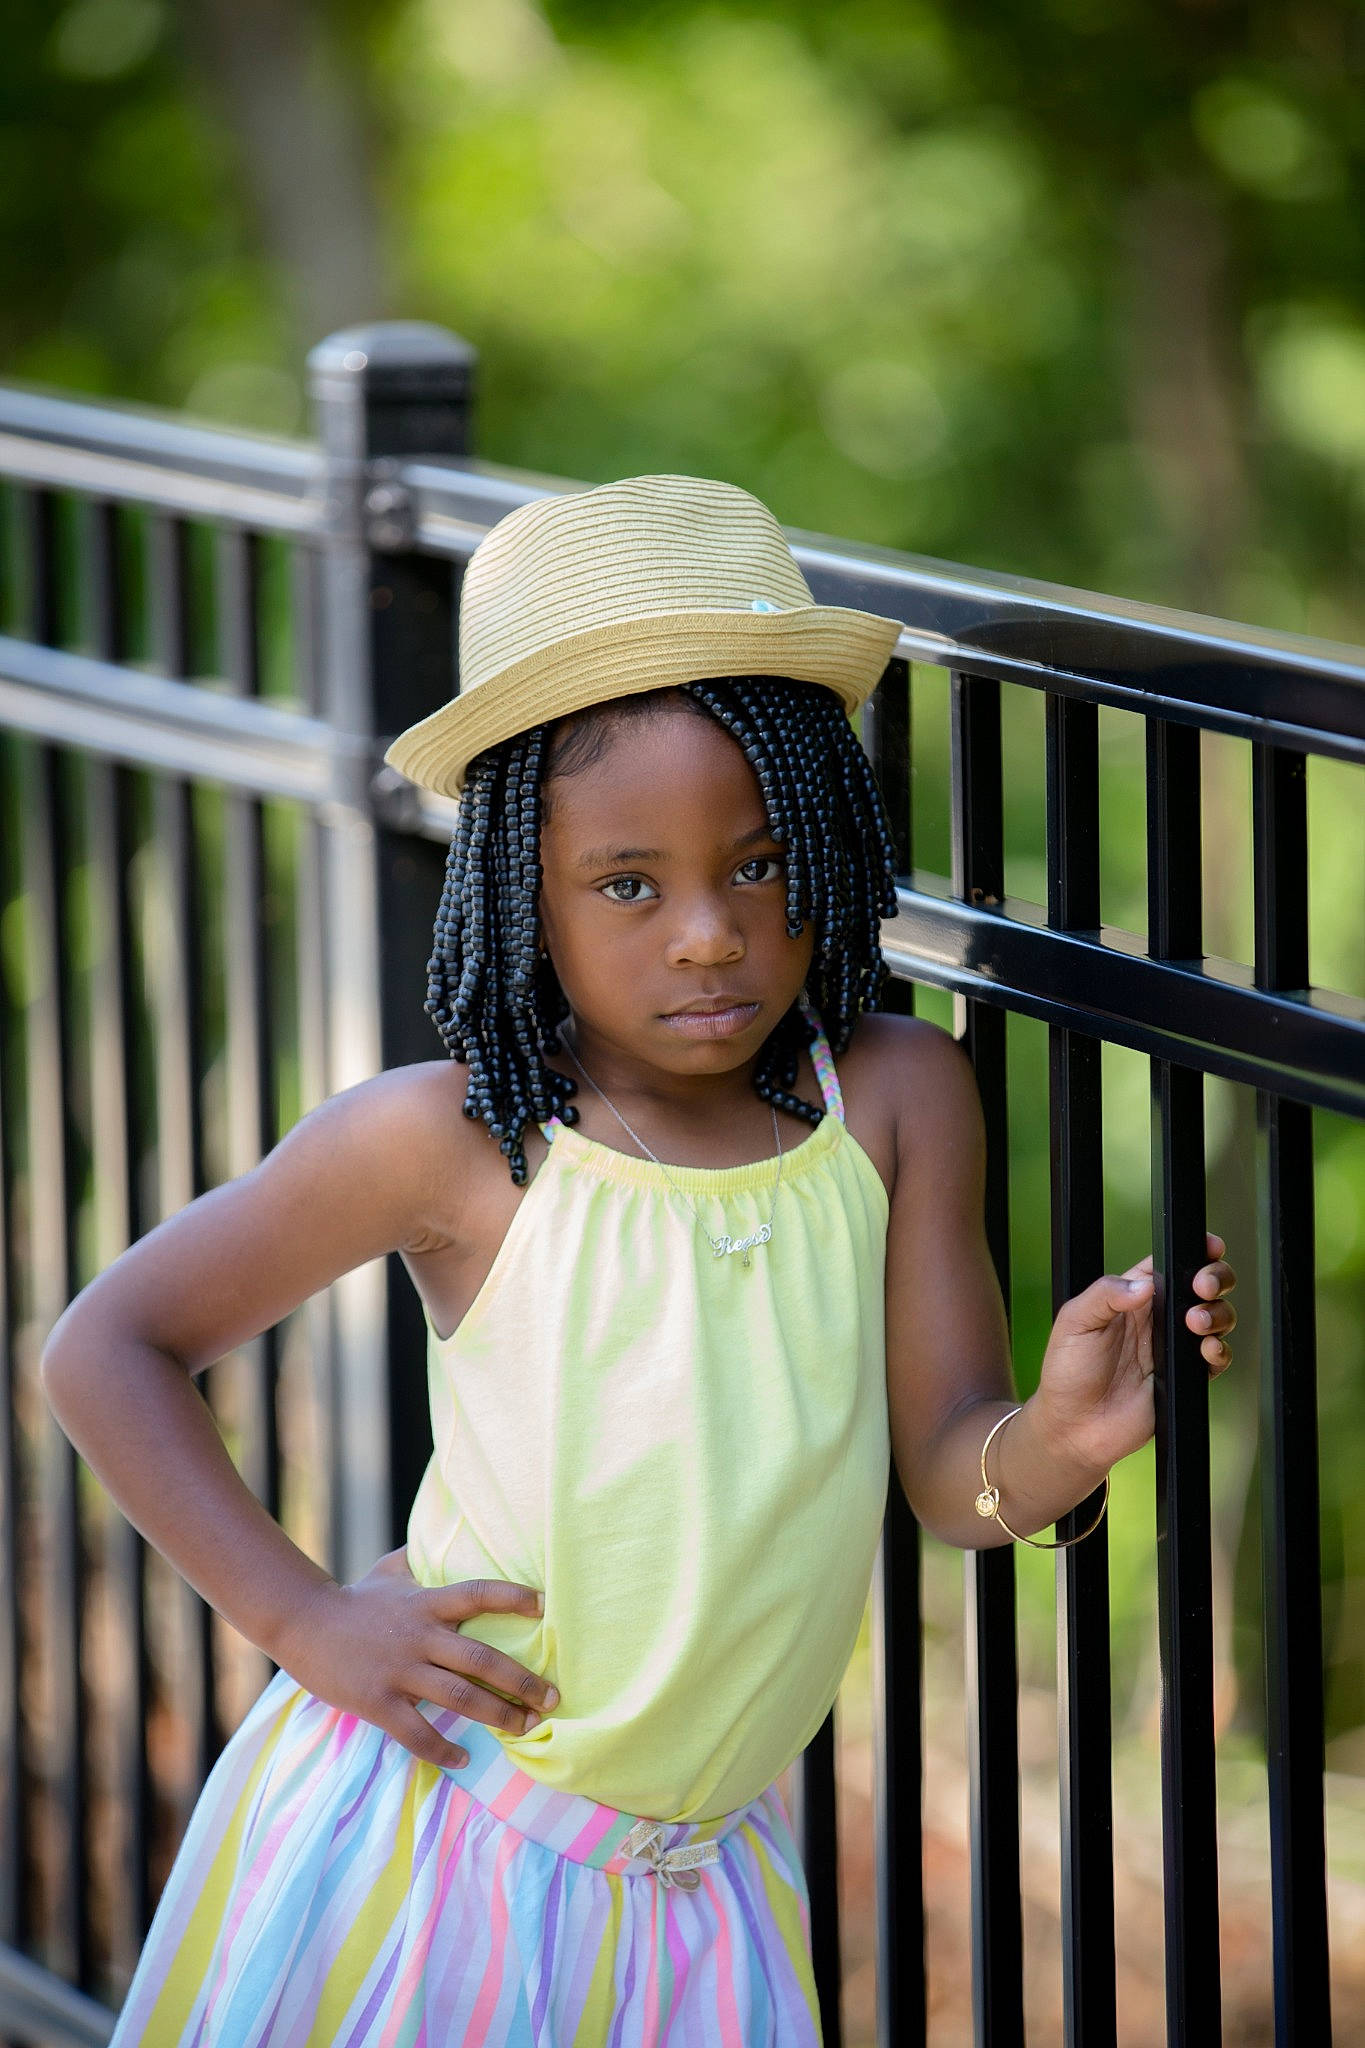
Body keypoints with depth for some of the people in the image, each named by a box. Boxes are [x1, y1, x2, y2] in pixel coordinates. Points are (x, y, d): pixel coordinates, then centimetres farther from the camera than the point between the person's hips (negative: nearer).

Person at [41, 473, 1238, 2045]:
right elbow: (104, 1352, -4)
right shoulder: (453, 1140, -12)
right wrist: (304, 1618, -11)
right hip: (416, 1846, -3)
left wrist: (1054, 1444, -26)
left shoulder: (897, 1102, -5)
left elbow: (945, 1475, -4)